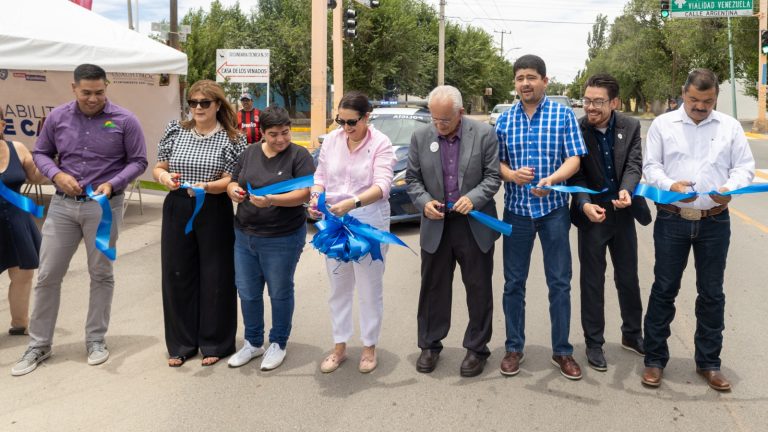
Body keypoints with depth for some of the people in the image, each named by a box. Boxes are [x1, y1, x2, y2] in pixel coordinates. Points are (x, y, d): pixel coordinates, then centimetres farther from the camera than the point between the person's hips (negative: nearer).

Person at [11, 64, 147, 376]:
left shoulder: (124, 120, -6)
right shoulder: (58, 116, 2)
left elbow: (138, 161, -3)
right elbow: (40, 153, 10)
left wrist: (112, 184, -18)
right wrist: (57, 175, -10)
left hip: (104, 207, -2)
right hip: (62, 205, 3)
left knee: (101, 274, 8)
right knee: (47, 275, 5)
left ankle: (96, 340, 23)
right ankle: (39, 344, 19)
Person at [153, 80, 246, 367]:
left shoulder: (231, 139, -2)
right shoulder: (175, 132, 9)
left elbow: (231, 180, -8)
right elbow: (158, 168, 13)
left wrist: (206, 186, -25)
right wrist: (165, 177, -10)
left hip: (214, 213, -3)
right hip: (177, 210, 4)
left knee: (215, 277, 3)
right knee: (177, 276, 8)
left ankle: (215, 344, 18)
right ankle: (181, 344, 22)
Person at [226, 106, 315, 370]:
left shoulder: (298, 155, -9)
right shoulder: (249, 153, 7)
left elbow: (305, 192, -17)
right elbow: (233, 181, 12)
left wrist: (272, 200, -30)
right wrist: (233, 191, -12)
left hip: (282, 239, -5)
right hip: (244, 236, 5)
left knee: (279, 293, 10)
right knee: (247, 293, 13)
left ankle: (278, 344, 28)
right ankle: (253, 343, 32)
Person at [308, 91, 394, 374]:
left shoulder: (381, 144, -11)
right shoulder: (331, 140, 3)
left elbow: (382, 185, -21)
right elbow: (320, 175, 9)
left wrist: (352, 203, -37)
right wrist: (316, 198, -12)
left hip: (369, 223, -4)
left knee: (369, 289, 8)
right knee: (338, 288, 14)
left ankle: (369, 348, 23)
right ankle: (339, 347, 28)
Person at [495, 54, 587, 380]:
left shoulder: (563, 115, -2)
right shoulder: (504, 120, 5)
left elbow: (574, 159, -7)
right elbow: (497, 162, 8)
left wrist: (551, 180, -26)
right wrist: (510, 174, -15)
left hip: (553, 208, -2)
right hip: (516, 209, 2)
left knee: (560, 282, 4)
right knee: (514, 282, 8)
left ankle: (562, 351, 17)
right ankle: (514, 348, 21)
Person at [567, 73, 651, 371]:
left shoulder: (630, 127, -4)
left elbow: (634, 165, -12)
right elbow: (575, 174, -11)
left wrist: (626, 190, -33)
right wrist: (584, 204, -28)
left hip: (623, 213, 3)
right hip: (591, 213, -2)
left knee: (628, 278, 15)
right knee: (592, 281, 7)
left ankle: (632, 335, 34)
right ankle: (594, 343, 20)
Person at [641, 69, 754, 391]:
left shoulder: (730, 127, 6)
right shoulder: (663, 124, 3)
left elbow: (745, 167, 5)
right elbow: (651, 166, 1)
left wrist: (730, 188, -17)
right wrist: (670, 185, -19)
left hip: (715, 221, 1)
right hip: (672, 219, -1)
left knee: (711, 293, 9)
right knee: (664, 289, 5)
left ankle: (709, 362, 23)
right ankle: (655, 359, 17)